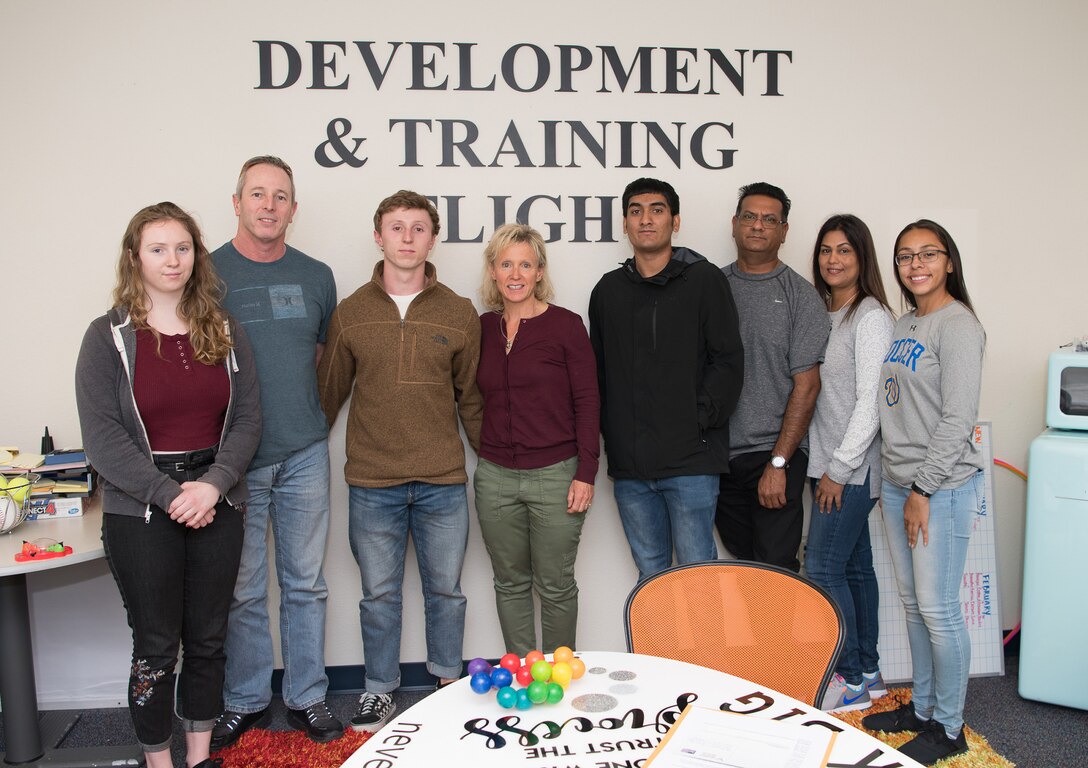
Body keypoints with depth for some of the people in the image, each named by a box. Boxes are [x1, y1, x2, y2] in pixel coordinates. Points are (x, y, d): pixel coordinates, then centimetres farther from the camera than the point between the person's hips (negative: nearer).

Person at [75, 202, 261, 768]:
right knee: (156, 646, 6)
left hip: (217, 506, 3)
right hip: (139, 514, -3)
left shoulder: (224, 333, 6)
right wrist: (169, 494, -17)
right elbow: (101, 435, -10)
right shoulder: (108, 337, -3)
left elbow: (246, 418, 2)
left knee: (207, 638, 13)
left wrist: (213, 484, -13)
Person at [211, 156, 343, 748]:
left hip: (304, 455, 3)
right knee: (242, 590, 8)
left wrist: (313, 421, 10)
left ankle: (307, 698, 25)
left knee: (305, 584, 10)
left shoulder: (316, 276, 7)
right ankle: (245, 701, 26)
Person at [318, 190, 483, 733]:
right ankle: (379, 691, 29)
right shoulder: (351, 313, 3)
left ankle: (449, 684, 31)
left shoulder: (459, 313, 3)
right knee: (379, 593, 12)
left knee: (445, 590, 12)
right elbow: (329, 393, 10)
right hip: (371, 484, 0)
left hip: (443, 483, 0)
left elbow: (471, 397, 9)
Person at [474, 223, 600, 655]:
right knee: (510, 583, 14)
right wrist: (487, 451, 5)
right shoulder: (483, 328, 7)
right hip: (495, 476, 4)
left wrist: (586, 473, -9)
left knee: (555, 586, 6)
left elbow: (587, 401, -5)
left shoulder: (565, 325, -5)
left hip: (555, 474, -3)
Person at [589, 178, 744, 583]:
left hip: (691, 459, -4)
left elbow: (728, 362, -3)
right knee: (650, 572, 14)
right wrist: (610, 433, 5)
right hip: (629, 463, 4)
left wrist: (701, 422, -11)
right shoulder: (608, 289, 13)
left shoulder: (704, 280, 0)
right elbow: (598, 371, 15)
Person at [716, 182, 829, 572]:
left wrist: (778, 463, -11)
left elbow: (806, 386, -6)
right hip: (718, 454, 3)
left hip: (774, 453, -3)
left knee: (775, 567, -2)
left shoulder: (801, 296, -2)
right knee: (742, 564, 12)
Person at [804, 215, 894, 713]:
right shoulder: (824, 314, 13)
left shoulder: (871, 316, -11)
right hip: (829, 465, 8)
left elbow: (871, 402, -16)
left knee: (823, 570, -6)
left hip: (853, 468, -8)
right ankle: (868, 672, 25)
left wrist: (839, 468, -15)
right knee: (854, 566, 14)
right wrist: (826, 467, 9)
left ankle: (852, 681, 8)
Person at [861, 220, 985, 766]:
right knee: (912, 602, 16)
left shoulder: (957, 325, -11)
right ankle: (922, 706, 30)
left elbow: (957, 419, -17)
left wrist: (924, 490, -16)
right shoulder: (903, 326, 13)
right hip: (897, 482, 8)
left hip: (942, 487, -8)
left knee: (938, 609, -1)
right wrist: (894, 482, 13)